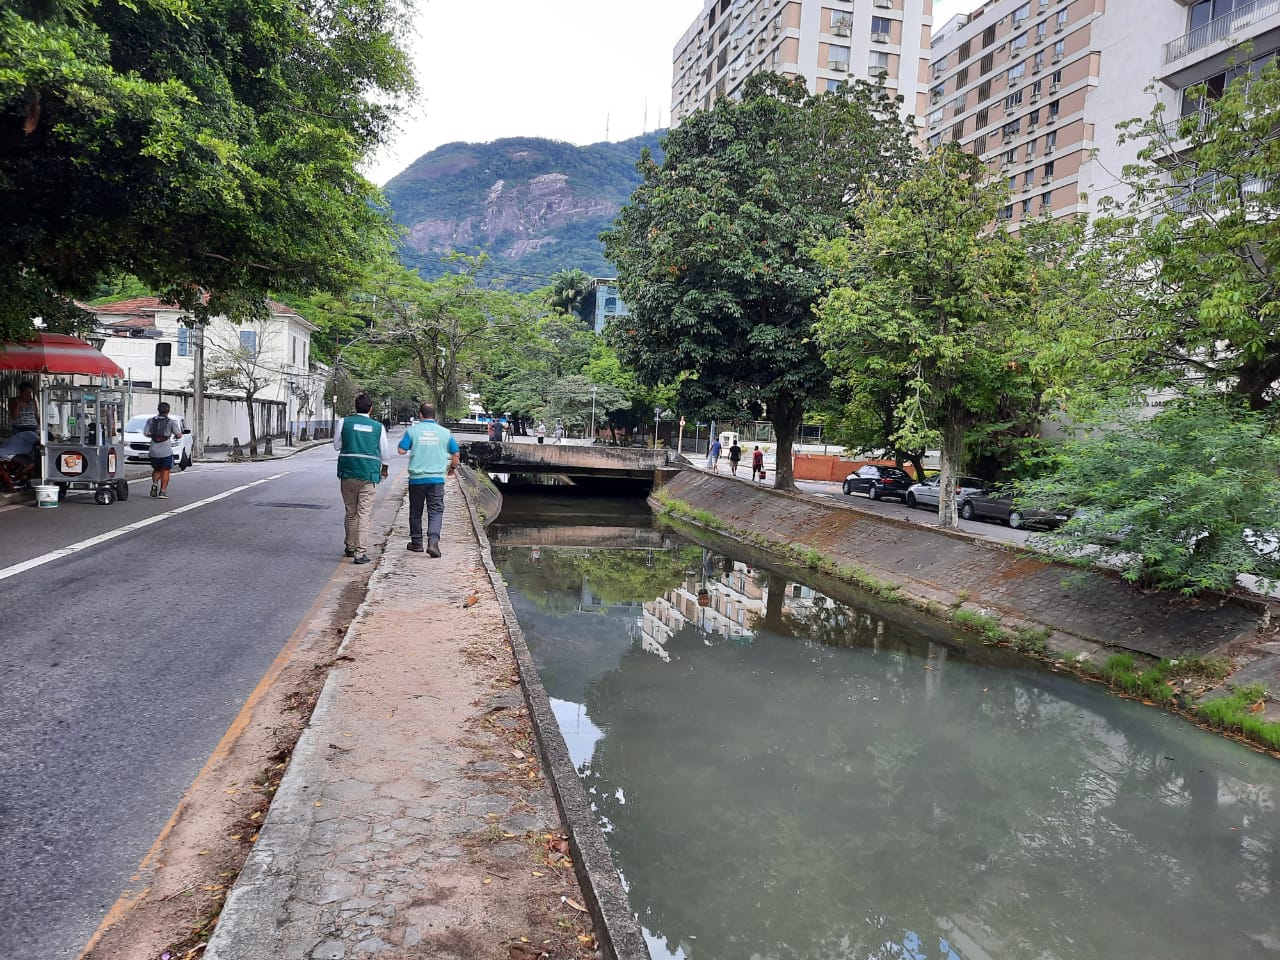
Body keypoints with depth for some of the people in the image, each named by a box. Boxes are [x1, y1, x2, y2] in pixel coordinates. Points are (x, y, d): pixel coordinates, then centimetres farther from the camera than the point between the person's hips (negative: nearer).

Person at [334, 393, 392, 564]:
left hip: (348, 472, 1)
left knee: (350, 512, 15)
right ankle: (360, 552, -7)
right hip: (369, 474, -1)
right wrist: (384, 469, 26)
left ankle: (349, 547, 28)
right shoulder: (378, 427, 1)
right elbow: (385, 452, 9)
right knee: (363, 514, -2)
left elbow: (336, 445, 9)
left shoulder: (344, 422, 0)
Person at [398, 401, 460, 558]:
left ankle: (416, 543, 22)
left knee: (415, 511, 13)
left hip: (416, 478, 0)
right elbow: (455, 454, 8)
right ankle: (433, 541, -17)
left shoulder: (412, 430, -2)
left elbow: (401, 450, -6)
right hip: (437, 478, 0)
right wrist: (452, 467, 26)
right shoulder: (445, 432, 3)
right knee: (436, 511, 1)